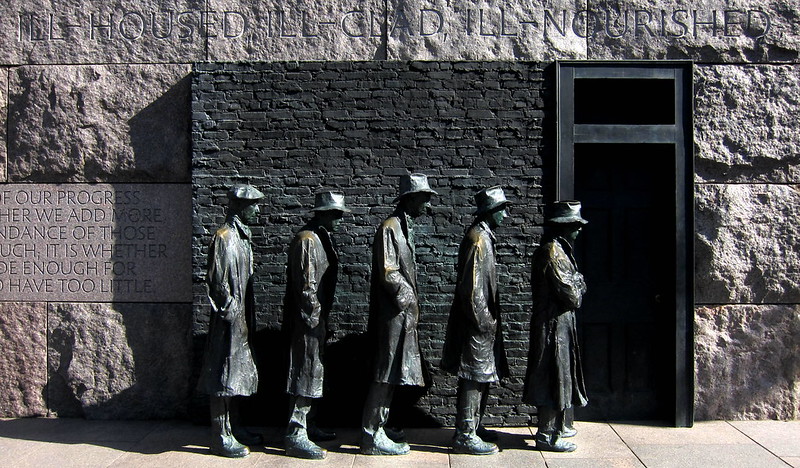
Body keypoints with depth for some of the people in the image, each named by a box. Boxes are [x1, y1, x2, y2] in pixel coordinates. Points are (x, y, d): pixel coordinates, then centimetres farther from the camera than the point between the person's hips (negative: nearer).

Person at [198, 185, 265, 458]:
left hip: (242, 320, 10)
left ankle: (234, 428, 26)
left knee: (238, 375, 16)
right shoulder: (224, 237, -14)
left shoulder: (242, 236, 15)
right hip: (229, 320, -10)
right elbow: (217, 281, -18)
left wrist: (249, 317, 17)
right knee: (225, 377, -3)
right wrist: (232, 312, -17)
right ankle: (221, 437, 4)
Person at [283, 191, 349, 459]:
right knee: (306, 373, -8)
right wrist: (314, 318, -19)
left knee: (312, 374, 16)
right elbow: (306, 285, -20)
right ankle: (296, 437, -3)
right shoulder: (307, 241, -16)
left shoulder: (321, 239, 16)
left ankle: (308, 427, 26)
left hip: (317, 319, 10)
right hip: (308, 320, -10)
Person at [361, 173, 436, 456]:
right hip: (392, 314, -10)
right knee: (385, 376, -4)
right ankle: (372, 438, 3)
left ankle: (376, 431, 23)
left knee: (389, 377, 14)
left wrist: (411, 301, 12)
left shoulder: (406, 228, 16)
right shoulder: (390, 228, -14)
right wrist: (408, 299, -10)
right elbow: (388, 273, -20)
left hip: (402, 314, 10)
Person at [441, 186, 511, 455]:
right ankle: (465, 436, 2)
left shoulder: (484, 236, 15)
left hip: (482, 322, 10)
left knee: (482, 377, 16)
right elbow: (472, 287, -22)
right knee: (474, 378, -5)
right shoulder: (478, 239, -16)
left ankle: (473, 427, 26)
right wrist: (484, 321, -19)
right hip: (477, 322, -10)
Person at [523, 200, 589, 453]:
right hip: (554, 324, -11)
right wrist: (578, 291, -1)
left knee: (560, 376, 18)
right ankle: (546, 436, 3)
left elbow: (572, 282, 19)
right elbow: (568, 293, -20)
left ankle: (556, 425, 30)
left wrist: (577, 285, -1)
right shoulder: (553, 252, -19)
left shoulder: (557, 249, 14)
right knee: (553, 377, -4)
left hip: (559, 322, 11)